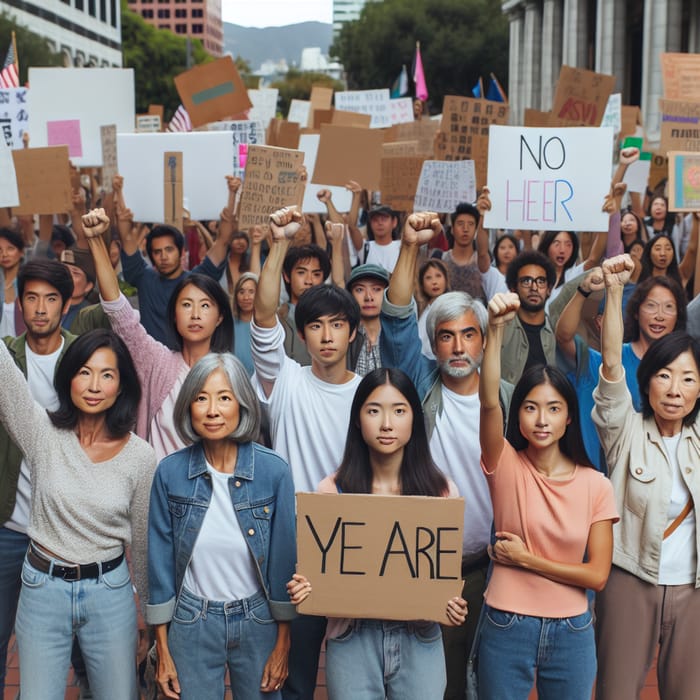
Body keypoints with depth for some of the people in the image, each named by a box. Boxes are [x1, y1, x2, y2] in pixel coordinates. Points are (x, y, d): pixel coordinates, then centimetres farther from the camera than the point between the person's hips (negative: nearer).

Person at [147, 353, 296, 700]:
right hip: (192, 623, 0)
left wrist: (282, 644, -1)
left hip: (258, 620, 0)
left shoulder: (273, 470, -12)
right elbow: (160, 558, -2)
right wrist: (163, 651, 0)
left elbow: (283, 556, -5)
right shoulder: (170, 472, -9)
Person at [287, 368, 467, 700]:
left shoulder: (441, 490, -1)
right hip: (352, 638, -1)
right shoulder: (332, 491, -3)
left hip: (419, 638, 1)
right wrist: (305, 587, -19)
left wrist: (453, 606, -14)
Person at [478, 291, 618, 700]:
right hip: (507, 628, -1)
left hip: (572, 632, 1)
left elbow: (598, 575, -6)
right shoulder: (505, 466, -7)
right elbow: (489, 402, -25)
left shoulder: (596, 485, -4)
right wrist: (496, 328, -36)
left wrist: (526, 559, -12)